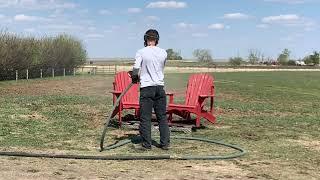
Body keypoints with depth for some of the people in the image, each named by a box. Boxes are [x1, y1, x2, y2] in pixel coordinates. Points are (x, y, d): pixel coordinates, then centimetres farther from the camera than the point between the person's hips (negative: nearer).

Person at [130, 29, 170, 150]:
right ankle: (165, 143, 14)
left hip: (146, 87, -4)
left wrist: (135, 78, 9)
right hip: (160, 86, 4)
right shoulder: (163, 53, 6)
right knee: (162, 116, 11)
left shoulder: (141, 52, -7)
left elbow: (135, 71, -13)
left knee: (145, 117, 3)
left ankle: (147, 144, 5)